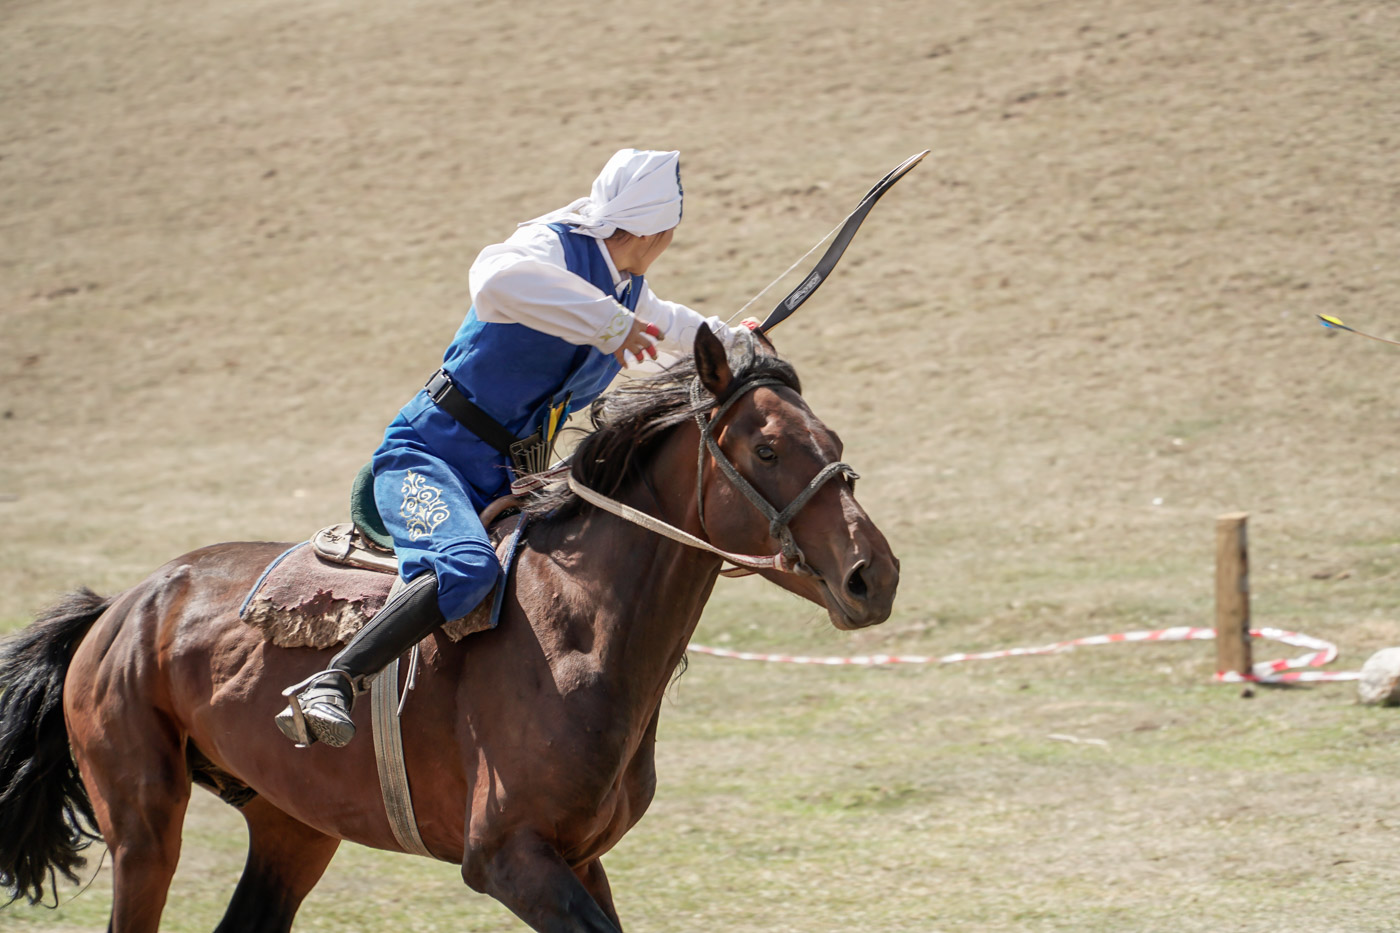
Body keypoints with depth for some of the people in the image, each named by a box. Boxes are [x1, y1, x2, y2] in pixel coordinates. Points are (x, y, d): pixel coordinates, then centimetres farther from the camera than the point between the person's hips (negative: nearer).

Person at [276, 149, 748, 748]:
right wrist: (609, 322, -35)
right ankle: (329, 687, -40)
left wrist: (726, 339, 58)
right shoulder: (552, 246, -15)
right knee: (468, 569, -37)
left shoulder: (627, 289, 13)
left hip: (509, 481, 10)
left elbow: (658, 318, 41)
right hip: (431, 456, -10)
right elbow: (497, 281, -42)